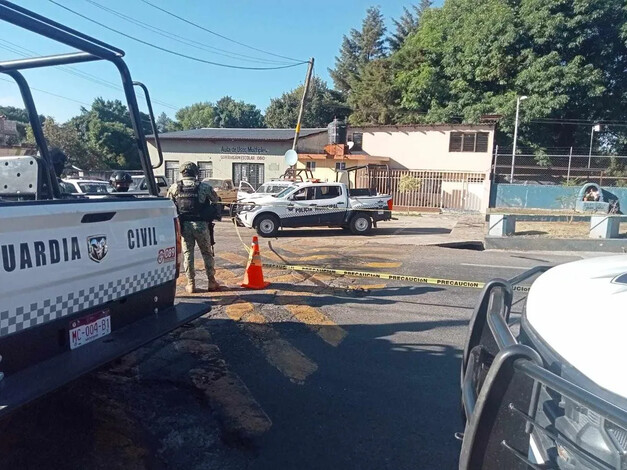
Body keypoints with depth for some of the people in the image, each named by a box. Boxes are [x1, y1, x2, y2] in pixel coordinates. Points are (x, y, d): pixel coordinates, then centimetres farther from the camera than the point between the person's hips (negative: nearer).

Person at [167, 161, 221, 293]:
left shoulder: (174, 188, 1)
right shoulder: (204, 187, -5)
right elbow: (215, 200, 7)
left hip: (184, 225, 1)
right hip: (201, 224, -1)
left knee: (187, 254, 9)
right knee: (207, 253, 11)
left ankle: (191, 284, 11)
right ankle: (211, 281, 15)